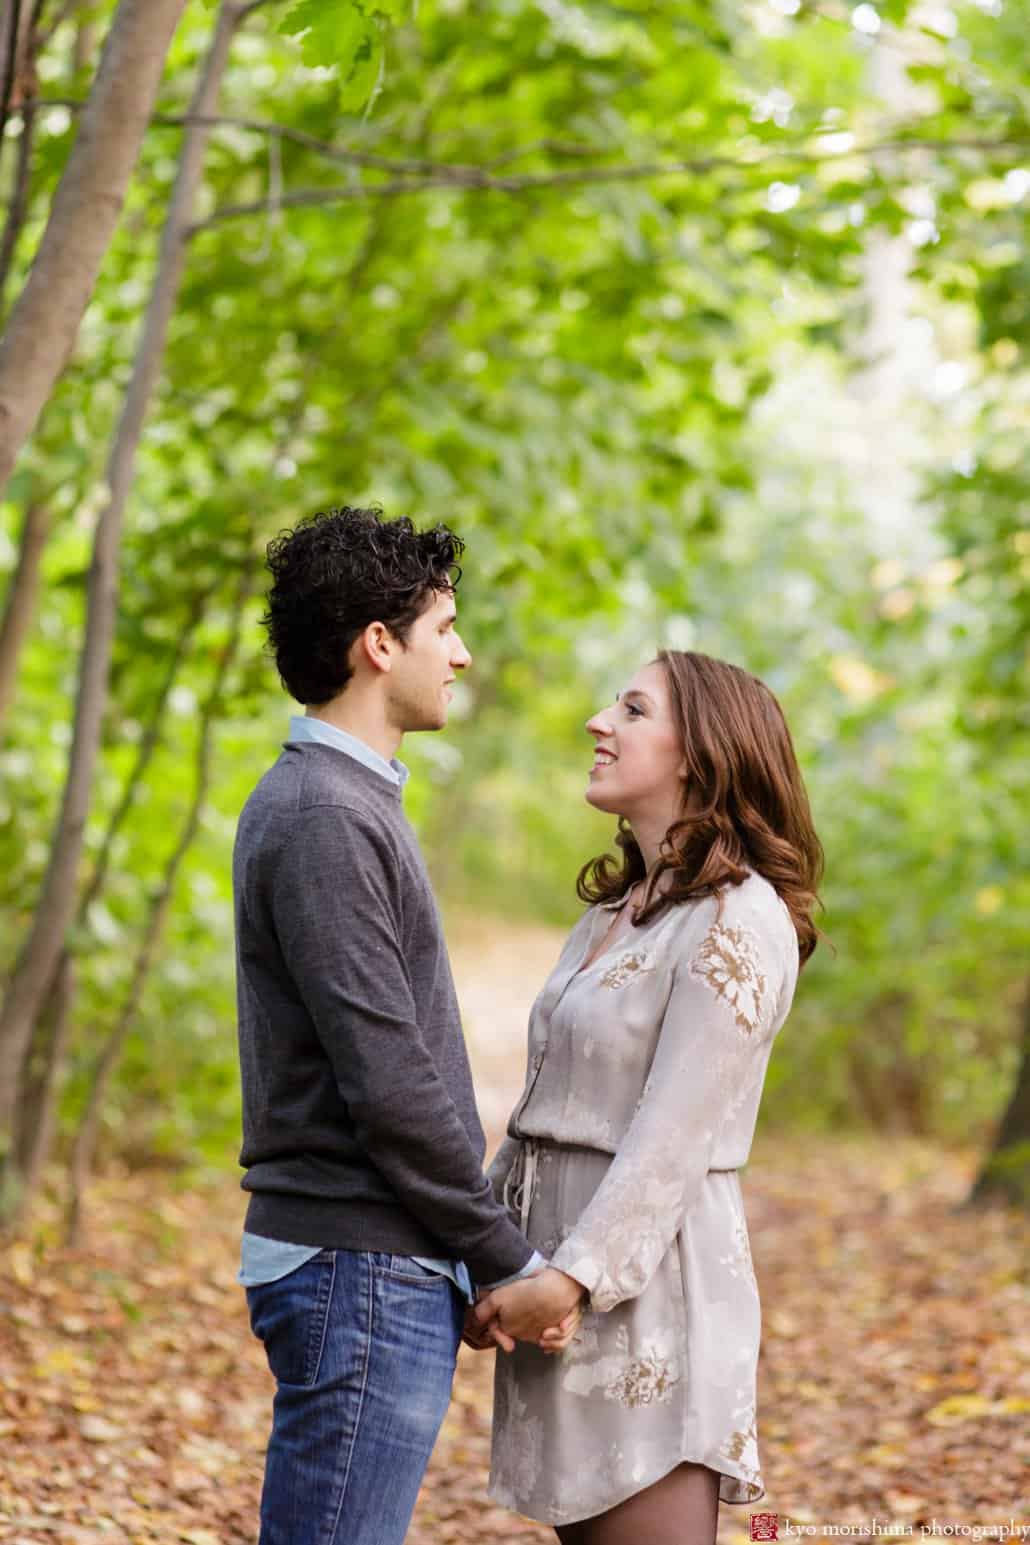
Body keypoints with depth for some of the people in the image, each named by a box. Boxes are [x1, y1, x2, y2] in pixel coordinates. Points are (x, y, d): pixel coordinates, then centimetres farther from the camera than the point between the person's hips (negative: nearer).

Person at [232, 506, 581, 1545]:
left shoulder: (350, 802, 17)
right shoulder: (322, 817, -16)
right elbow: (385, 1084, -20)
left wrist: (482, 1260, 13)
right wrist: (511, 1262, -12)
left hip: (391, 1265, 10)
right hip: (362, 1267, -10)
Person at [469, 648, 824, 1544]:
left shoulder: (737, 917, -11)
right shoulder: (613, 912, 16)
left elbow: (673, 1136, -19)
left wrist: (573, 1277, -22)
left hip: (645, 1279, -9)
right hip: (559, 1265, 9)